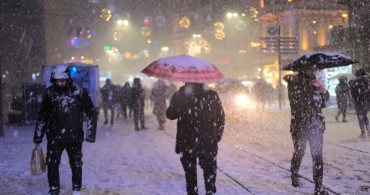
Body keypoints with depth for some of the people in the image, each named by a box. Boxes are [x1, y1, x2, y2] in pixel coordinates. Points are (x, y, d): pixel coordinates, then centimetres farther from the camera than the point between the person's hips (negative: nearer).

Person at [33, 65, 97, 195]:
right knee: (52, 164, -5)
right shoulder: (50, 93, -2)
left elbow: (91, 113, 0)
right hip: (54, 137, 1)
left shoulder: (80, 92, -7)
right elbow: (42, 116, 8)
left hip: (74, 137, -1)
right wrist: (38, 136, 8)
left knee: (76, 165, 9)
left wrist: (90, 134, -4)